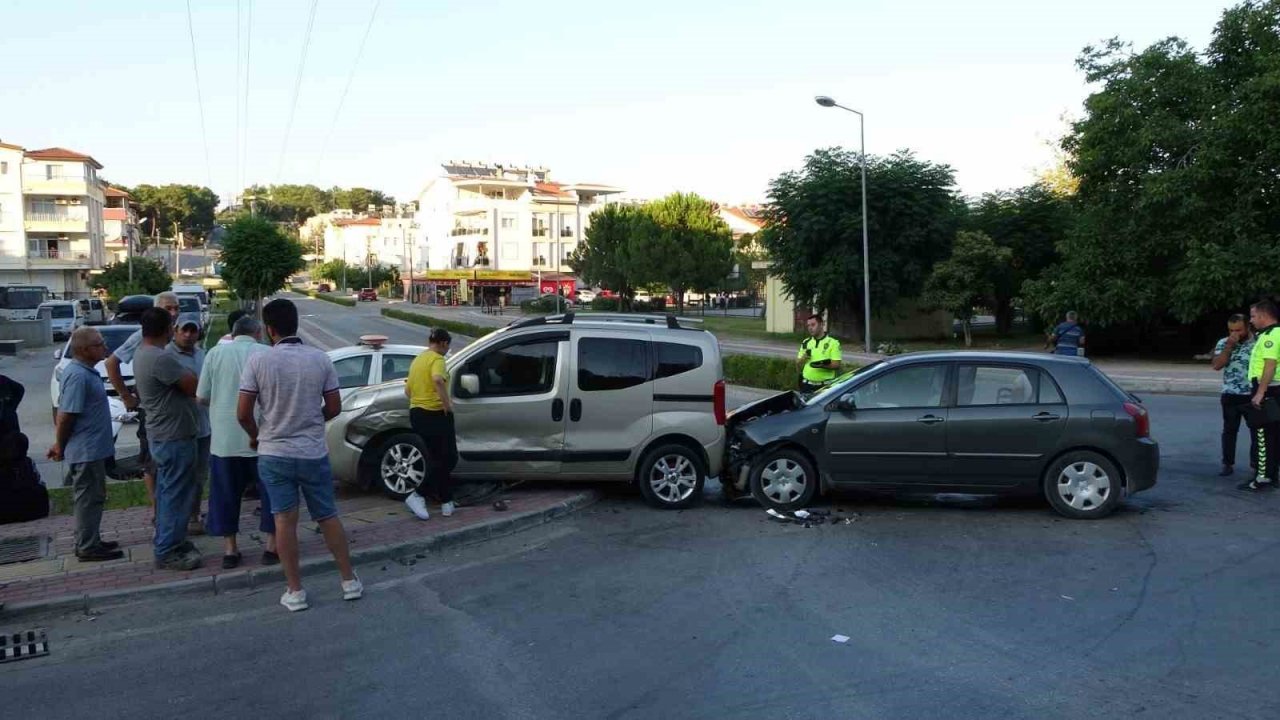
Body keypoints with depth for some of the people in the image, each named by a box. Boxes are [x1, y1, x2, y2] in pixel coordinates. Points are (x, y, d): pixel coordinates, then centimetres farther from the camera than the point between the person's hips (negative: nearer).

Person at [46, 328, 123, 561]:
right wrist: (60, 447, -10)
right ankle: (87, 547, 6)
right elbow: (66, 416, -22)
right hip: (86, 450, -10)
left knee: (93, 497, 17)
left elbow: (63, 412, 18)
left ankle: (90, 541, 26)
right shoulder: (78, 376, -21)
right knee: (89, 498, -1)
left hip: (91, 449, 10)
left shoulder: (84, 371, 10)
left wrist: (60, 444, 17)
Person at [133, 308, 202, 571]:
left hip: (161, 435, 11)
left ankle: (169, 541, 30)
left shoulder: (142, 353, 9)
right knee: (176, 495, -3)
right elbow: (194, 387, -22)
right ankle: (167, 553, 4)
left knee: (167, 493, 19)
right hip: (174, 437, -11)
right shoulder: (161, 358, -24)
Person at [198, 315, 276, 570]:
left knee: (225, 494, 13)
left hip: (224, 438, 2)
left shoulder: (216, 353, 1)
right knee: (271, 491, 12)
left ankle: (230, 550, 17)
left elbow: (201, 398, 2)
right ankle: (272, 546, 15)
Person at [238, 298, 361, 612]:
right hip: (313, 453, 2)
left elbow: (243, 413, -9)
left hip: (274, 454, -1)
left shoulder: (258, 362, -11)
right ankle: (349, 581, 19)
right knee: (328, 517, 13)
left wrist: (255, 435, 11)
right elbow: (334, 407, 0)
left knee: (285, 520, 6)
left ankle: (295, 592, 11)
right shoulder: (320, 359, -5)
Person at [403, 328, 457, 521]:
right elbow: (438, 379, -32)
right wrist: (447, 402, -23)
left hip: (416, 413, 9)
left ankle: (446, 502, 17)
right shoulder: (437, 359, -11)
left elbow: (408, 390, 20)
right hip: (435, 414, -9)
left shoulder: (417, 360, 16)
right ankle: (418, 496, -9)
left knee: (436, 459, 15)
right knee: (448, 459, -1)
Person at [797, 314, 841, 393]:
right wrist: (804, 357, -7)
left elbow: (837, 365, -9)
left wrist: (823, 364, -26)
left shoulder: (833, 343, -2)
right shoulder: (806, 342, 12)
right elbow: (798, 363, 14)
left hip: (825, 386, -4)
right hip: (807, 385, 4)